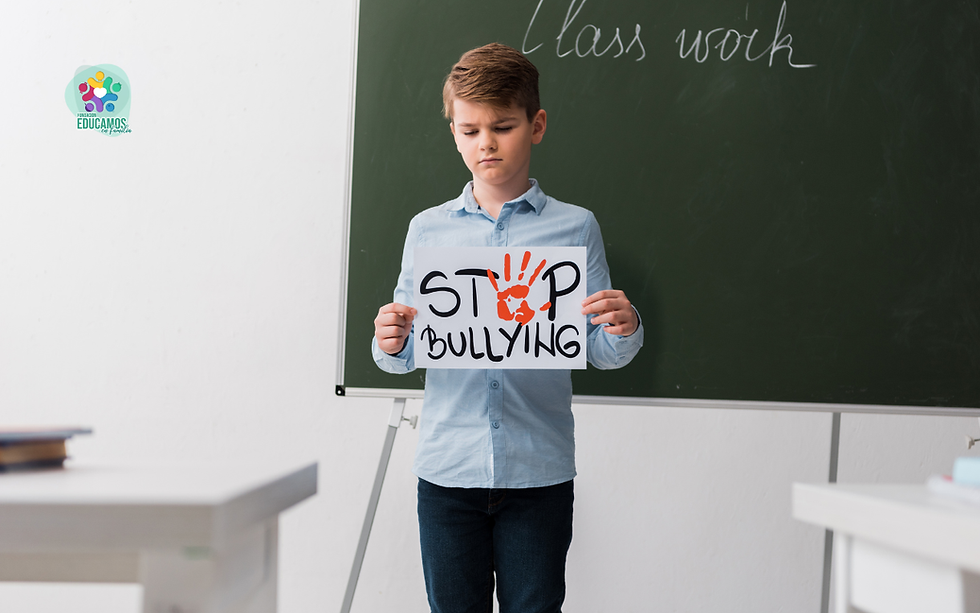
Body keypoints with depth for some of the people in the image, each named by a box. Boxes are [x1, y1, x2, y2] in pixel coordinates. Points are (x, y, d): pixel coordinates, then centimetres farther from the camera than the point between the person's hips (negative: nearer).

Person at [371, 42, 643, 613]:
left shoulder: (575, 227, 4)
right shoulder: (427, 229, 7)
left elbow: (599, 351, 4)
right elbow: (407, 356, 9)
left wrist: (625, 330, -17)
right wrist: (391, 345, -13)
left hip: (540, 474, -1)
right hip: (447, 472, 1)